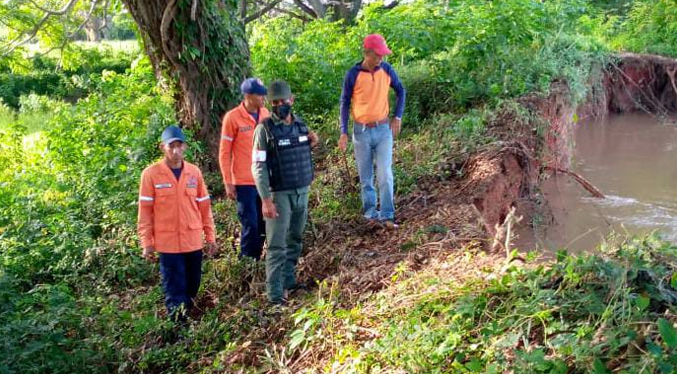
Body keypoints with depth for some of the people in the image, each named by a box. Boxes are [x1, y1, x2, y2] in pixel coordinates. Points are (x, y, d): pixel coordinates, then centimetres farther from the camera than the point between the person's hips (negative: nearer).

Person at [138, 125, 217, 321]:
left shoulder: (194, 172, 4)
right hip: (167, 243, -3)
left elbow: (204, 207, 9)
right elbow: (145, 210, -3)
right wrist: (147, 243, -5)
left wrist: (210, 237, 9)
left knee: (192, 287, 14)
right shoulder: (151, 174, -5)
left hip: (194, 242, 4)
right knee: (175, 291, -1)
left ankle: (187, 318, 33)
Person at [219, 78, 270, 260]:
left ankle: (256, 259, 25)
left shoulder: (265, 113, 5)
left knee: (263, 224, 11)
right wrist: (228, 183, -8)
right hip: (244, 182, -5)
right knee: (250, 225, -2)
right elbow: (224, 153, -6)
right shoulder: (232, 117, -10)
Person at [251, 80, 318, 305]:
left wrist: (311, 143, -1)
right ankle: (275, 292, -1)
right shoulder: (265, 129, -10)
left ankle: (289, 281, 28)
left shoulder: (300, 124, 8)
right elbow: (258, 167, -13)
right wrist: (265, 200, -21)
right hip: (279, 194, -6)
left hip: (302, 191, 6)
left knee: (295, 240, 15)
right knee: (277, 245, -5)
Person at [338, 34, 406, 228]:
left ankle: (387, 215, 0)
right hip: (362, 131, -1)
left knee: (385, 174, -5)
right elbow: (345, 103, -3)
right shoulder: (353, 75, -11)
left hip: (384, 129, 1)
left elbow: (400, 91, 11)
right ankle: (370, 212, 21)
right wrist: (343, 132, -7)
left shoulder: (387, 70, -4)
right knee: (365, 176, 8)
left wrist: (398, 116, 3)